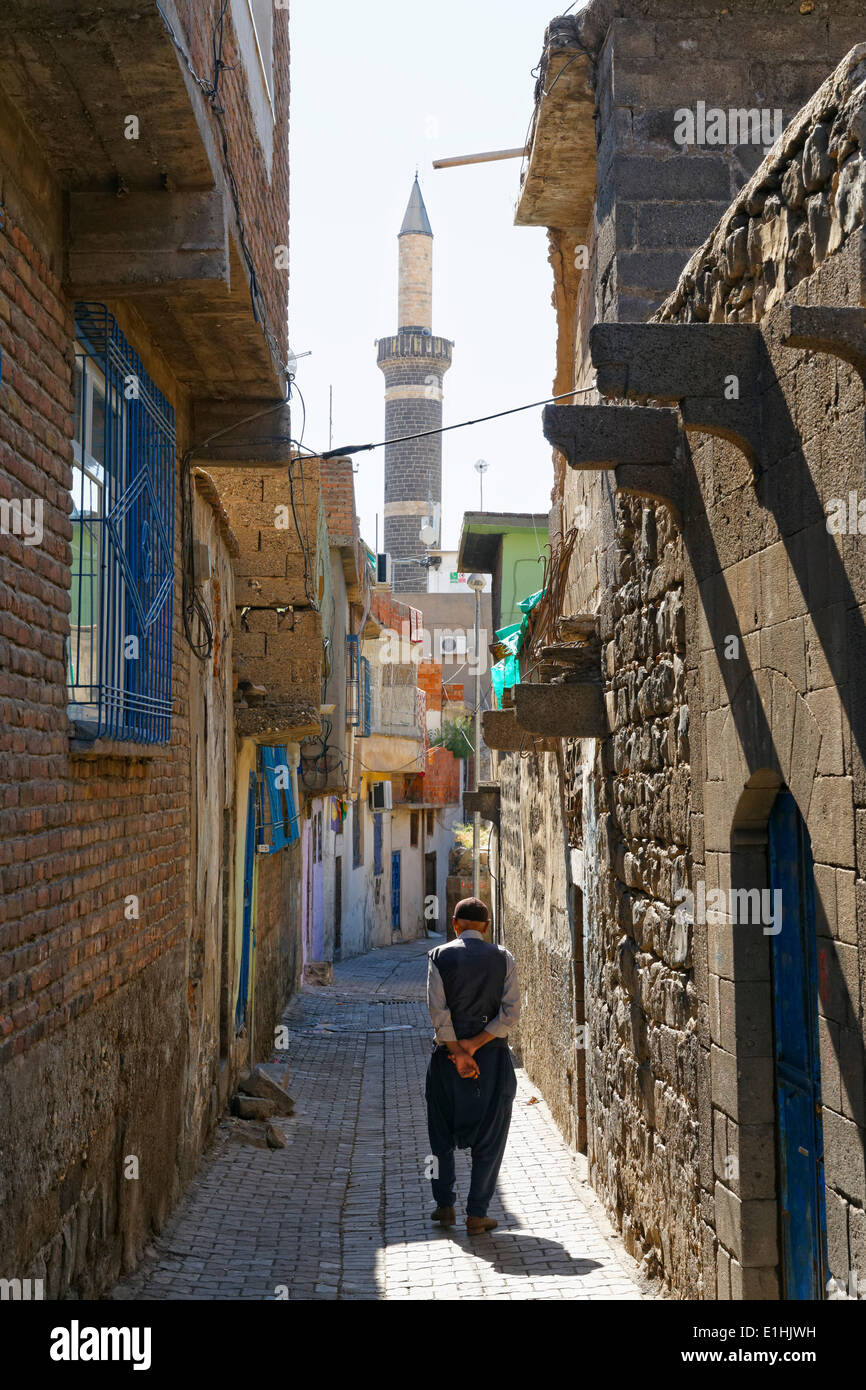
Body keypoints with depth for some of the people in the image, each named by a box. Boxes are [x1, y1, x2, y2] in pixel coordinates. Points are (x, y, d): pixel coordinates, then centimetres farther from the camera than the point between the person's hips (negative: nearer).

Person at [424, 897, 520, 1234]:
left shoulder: (440, 956, -4)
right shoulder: (502, 958, -1)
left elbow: (438, 1011, -11)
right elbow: (511, 1011, -9)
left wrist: (457, 1052, -9)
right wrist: (474, 1044, -10)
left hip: (448, 1054, 0)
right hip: (493, 1055, 0)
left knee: (442, 1132, 17)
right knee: (490, 1136, 8)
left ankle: (444, 1206, 22)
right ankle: (477, 1214, 7)